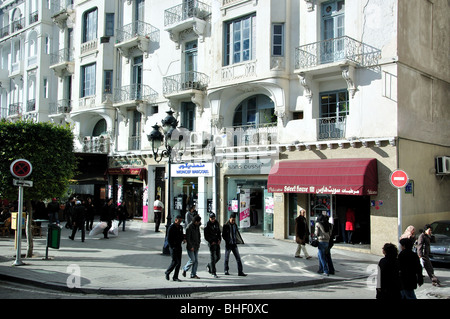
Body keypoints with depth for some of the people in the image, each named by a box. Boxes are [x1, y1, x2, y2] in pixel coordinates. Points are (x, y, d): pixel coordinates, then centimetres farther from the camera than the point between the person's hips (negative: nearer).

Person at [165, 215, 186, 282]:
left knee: (179, 263, 4)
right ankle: (167, 272, 14)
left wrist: (183, 239, 0)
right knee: (174, 261, -9)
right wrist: (172, 247, -15)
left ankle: (175, 277, 11)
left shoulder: (180, 227, 11)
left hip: (179, 246, 7)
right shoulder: (171, 228, -10)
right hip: (173, 247, -7)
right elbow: (168, 239, -11)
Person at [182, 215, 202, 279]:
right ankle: (185, 269, 16)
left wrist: (198, 243, 13)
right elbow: (187, 238, -17)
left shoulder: (197, 226, 8)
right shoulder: (189, 227, -16)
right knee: (192, 260, -7)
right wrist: (191, 246, -17)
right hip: (190, 247, -7)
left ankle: (193, 274, 11)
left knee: (196, 261, 4)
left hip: (196, 247, 7)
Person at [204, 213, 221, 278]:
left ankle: (209, 266, 33)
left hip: (217, 242, 7)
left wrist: (219, 239, 4)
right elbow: (206, 236, -9)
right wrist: (211, 242, -14)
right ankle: (214, 273, -1)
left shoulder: (216, 223, 9)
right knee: (213, 258, -6)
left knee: (218, 257, 11)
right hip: (211, 243, -7)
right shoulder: (207, 225, -9)